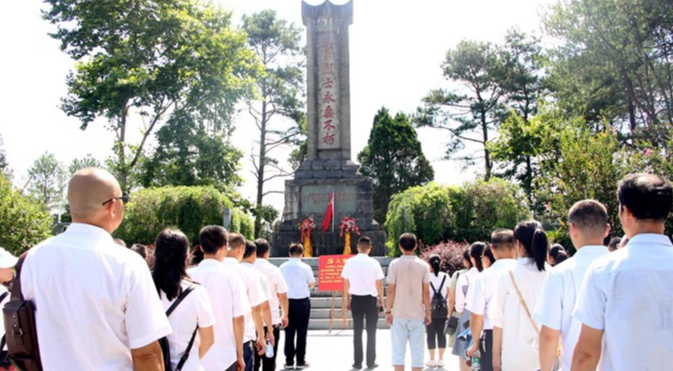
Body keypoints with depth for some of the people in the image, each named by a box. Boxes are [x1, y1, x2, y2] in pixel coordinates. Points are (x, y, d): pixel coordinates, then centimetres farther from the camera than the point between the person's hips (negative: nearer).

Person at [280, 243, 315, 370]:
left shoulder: (283, 267, -3)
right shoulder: (305, 267, -8)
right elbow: (312, 284, 4)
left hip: (288, 301, 2)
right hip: (302, 302, -2)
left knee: (289, 332, 9)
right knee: (301, 332, 5)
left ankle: (289, 361, 12)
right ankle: (300, 361, 8)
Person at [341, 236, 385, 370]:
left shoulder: (349, 262, -2)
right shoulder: (374, 263, -8)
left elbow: (346, 284, 2)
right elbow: (379, 285, -4)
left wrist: (347, 300, 12)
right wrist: (381, 300, 7)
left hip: (356, 299, 2)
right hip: (371, 299, -2)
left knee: (357, 331, 9)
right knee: (371, 331, 7)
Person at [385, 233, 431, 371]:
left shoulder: (395, 264, -4)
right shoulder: (423, 265, -1)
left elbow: (391, 290, -5)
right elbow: (426, 292, -1)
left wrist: (388, 311, 3)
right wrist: (428, 313, 7)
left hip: (399, 314, -1)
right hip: (417, 314, 1)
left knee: (398, 351, 5)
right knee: (417, 351, 6)